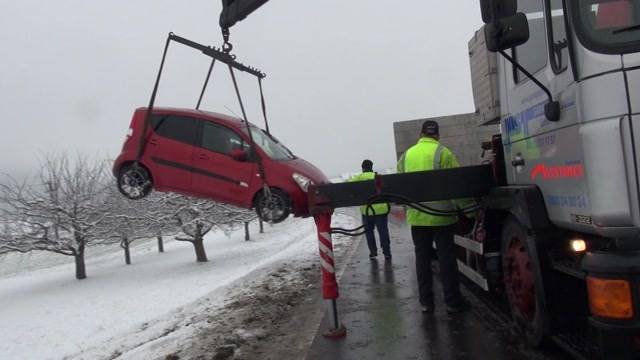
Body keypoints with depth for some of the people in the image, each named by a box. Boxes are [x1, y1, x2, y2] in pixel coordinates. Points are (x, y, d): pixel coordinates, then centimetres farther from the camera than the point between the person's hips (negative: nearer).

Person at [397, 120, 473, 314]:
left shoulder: (406, 155, 6)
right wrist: (469, 209, -3)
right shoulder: (442, 153, -7)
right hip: (441, 214, -3)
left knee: (422, 258, 11)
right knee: (446, 258, 6)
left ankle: (426, 302, 17)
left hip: (417, 216, 4)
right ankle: (452, 301, 13)